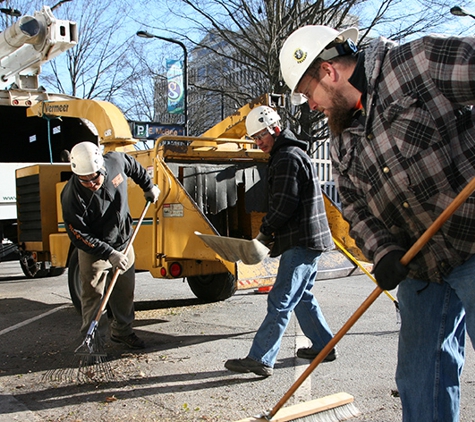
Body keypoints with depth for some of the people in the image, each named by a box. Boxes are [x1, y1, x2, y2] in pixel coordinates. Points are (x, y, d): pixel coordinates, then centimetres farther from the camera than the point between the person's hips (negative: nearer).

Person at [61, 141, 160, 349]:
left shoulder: (116, 161, -18)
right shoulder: (72, 196, -29)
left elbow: (133, 166, 8)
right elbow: (80, 237, -24)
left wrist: (148, 186, 14)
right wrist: (109, 254, -27)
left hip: (123, 243, 5)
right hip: (94, 252, -5)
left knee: (125, 291, 15)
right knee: (92, 296, 2)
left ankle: (122, 331, 33)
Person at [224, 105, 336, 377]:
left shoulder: (287, 158, -13)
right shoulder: (294, 154, 21)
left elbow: (284, 206, -21)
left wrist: (265, 233, -5)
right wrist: (271, 233, 13)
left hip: (301, 242, -11)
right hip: (309, 239, 11)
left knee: (281, 301, -10)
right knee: (302, 297, 19)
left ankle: (260, 359, -7)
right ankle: (324, 346, 29)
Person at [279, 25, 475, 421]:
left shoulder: (415, 64, -9)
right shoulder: (343, 147, 12)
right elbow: (358, 210, 9)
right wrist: (383, 252, -10)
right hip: (420, 267, 7)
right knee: (419, 380, 11)